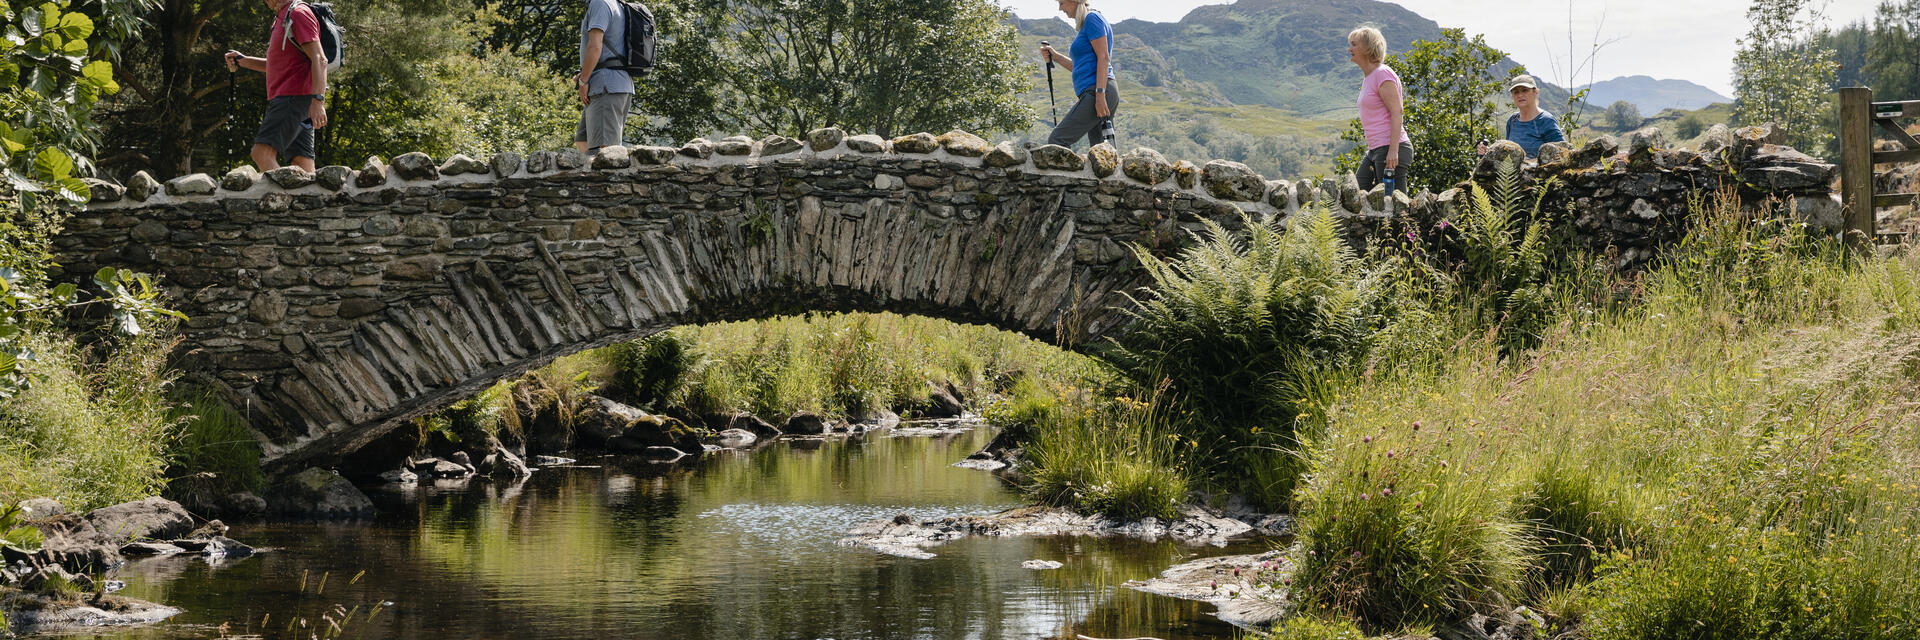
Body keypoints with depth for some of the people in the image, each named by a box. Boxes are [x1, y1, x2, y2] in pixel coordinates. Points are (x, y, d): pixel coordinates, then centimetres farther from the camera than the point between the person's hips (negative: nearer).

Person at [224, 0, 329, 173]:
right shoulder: (282, 18, 23)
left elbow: (319, 59, -19)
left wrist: (318, 101, -28)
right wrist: (242, 60, 19)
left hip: (294, 97, -10)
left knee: (262, 152, -18)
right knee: (302, 161, 2)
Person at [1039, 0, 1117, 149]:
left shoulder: (1092, 19, -6)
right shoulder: (1085, 25, 24)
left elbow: (1103, 57, -15)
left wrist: (1100, 94, -22)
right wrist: (1055, 56, 19)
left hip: (1094, 91, -11)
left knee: (1057, 140, -16)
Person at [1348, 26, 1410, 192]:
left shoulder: (1383, 74, -11)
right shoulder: (1367, 78, 18)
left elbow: (1397, 112, -18)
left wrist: (1393, 151, -25)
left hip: (1390, 148, -10)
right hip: (1375, 150, 10)